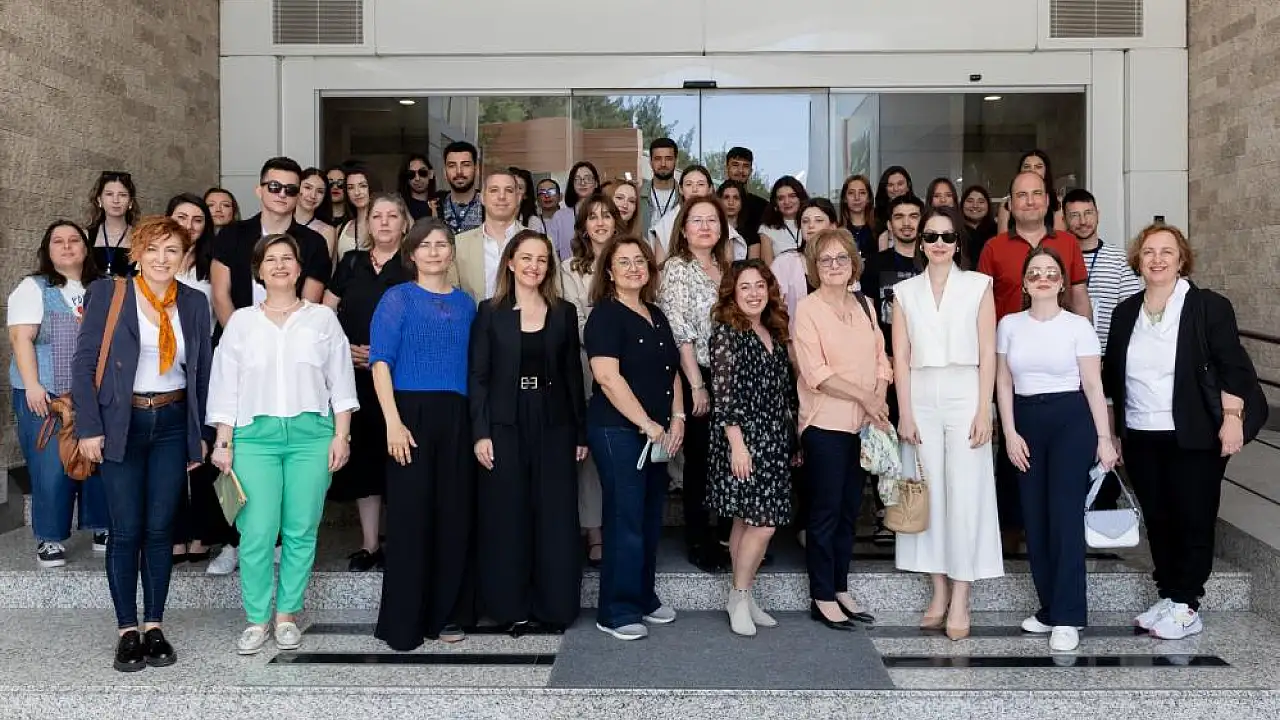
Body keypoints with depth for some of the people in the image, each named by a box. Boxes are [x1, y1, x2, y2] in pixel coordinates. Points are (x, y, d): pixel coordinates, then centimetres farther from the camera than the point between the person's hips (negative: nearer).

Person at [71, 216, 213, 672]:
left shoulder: (195, 303, 5)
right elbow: (83, 363, -4)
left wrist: (202, 433, 8)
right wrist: (89, 428, -10)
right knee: (126, 530, 0)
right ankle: (127, 630, 11)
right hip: (121, 424, -2)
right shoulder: (106, 294, -3)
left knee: (160, 528, 6)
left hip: (173, 425, 2)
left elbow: (203, 371, 10)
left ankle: (154, 626, 16)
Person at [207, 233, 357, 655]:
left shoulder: (322, 318, 10)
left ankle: (287, 615, 13)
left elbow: (340, 381, 8)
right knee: (257, 533, -7)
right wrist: (223, 442, 3)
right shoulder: (241, 321, 11)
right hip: (255, 434, 0)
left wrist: (341, 435, 0)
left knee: (301, 531, 1)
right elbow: (225, 385, 10)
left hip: (311, 433, 0)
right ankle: (257, 620, 5)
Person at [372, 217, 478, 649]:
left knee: (455, 515, 5)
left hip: (456, 419, 4)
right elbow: (381, 361, -6)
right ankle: (402, 623, 8)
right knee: (409, 515, -2)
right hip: (411, 413, -4)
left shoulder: (466, 303, 14)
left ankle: (449, 614, 17)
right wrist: (393, 422, -16)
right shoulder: (398, 298, 3)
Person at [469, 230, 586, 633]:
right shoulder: (491, 312, 2)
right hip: (505, 428, -1)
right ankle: (511, 607, 14)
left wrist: (581, 433, 5)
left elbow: (573, 376, 8)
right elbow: (477, 376, -1)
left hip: (553, 428, 2)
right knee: (506, 517, 3)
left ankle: (553, 605, 15)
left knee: (555, 517, 3)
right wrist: (480, 432, -9)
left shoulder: (564, 313, 8)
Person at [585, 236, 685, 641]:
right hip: (618, 431, -8)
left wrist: (677, 418, 3)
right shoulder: (605, 315, -10)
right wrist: (647, 424, -17)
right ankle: (616, 611, 5)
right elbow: (608, 378, -19)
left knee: (651, 518, 12)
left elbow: (671, 371, 18)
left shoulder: (656, 315, 14)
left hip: (657, 433, 8)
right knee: (625, 519, -4)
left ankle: (644, 598, 25)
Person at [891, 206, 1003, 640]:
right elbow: (901, 356, 7)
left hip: (964, 397, -2)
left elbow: (987, 353, 1)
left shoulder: (978, 286, 5)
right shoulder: (905, 292, 10)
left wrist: (984, 411, -7)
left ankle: (960, 599, 1)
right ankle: (939, 591, 13)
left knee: (965, 494, -4)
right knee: (929, 494, 4)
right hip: (921, 399, 2)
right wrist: (904, 413, -1)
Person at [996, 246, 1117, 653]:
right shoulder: (1009, 325, 6)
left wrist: (1105, 438, -6)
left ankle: (1067, 618, -2)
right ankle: (1049, 608, 16)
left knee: (1065, 515, -7)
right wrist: (1009, 433, 0)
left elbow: (1093, 385, -2)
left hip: (1071, 421, -3)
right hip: (1025, 421, 3)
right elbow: (1003, 382, 8)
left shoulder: (1078, 326, -1)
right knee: (1035, 519, 5)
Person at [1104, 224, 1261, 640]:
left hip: (1193, 438, -4)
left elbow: (1234, 368, -7)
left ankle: (1186, 607, 11)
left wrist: (1232, 417, -16)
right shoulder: (1125, 313, 10)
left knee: (1193, 522, 2)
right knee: (1157, 521, 11)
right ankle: (1167, 598, 21)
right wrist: (1113, 429, 14)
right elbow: (1112, 376, 15)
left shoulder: (1209, 307, -4)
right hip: (1139, 438, 5)